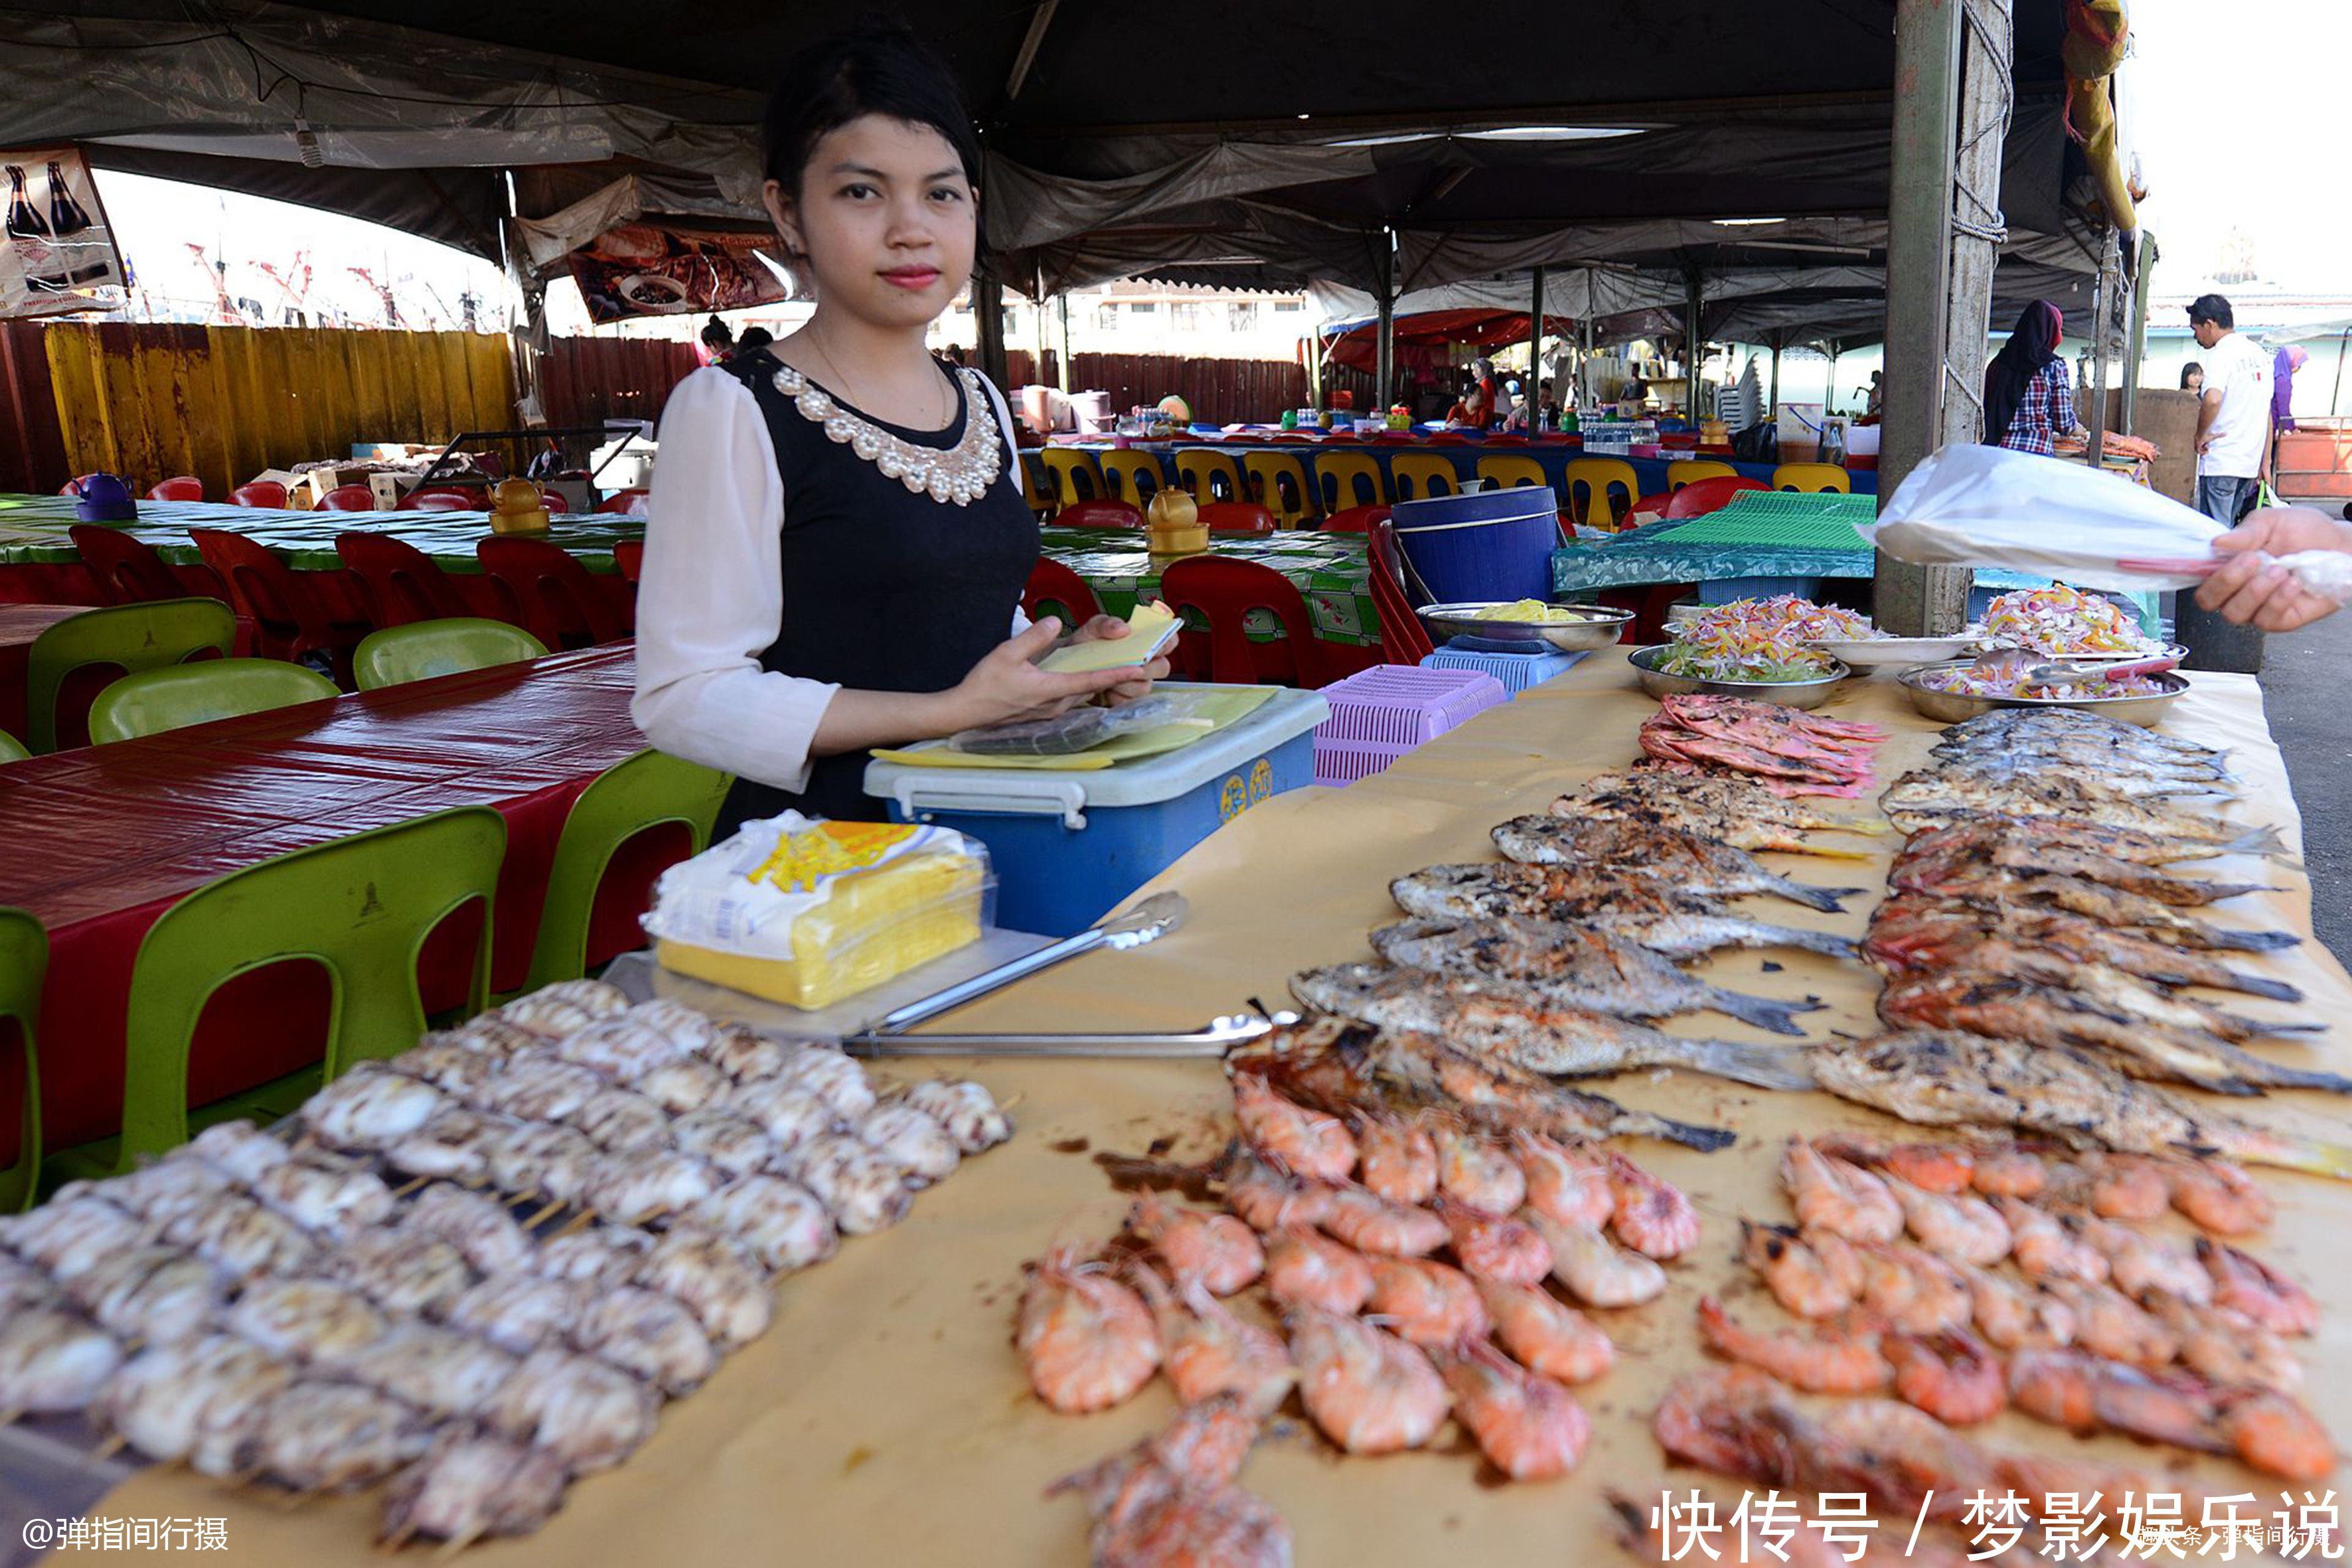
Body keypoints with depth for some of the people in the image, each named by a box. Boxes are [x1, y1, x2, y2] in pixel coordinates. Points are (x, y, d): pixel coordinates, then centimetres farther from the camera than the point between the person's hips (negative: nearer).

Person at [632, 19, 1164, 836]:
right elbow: (682, 696, -15)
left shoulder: (984, 404, 11)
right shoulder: (732, 410, -10)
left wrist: (1069, 655, 2)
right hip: (813, 851, -5)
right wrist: (953, 710, -19)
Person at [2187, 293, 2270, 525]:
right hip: (2251, 462, 8)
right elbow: (2268, 414, 18)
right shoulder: (2260, 355, 16)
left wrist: (2200, 436, -13)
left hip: (2220, 461, -8)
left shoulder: (2221, 354, -10)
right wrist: (2265, 462, 21)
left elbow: (2212, 399, -29)